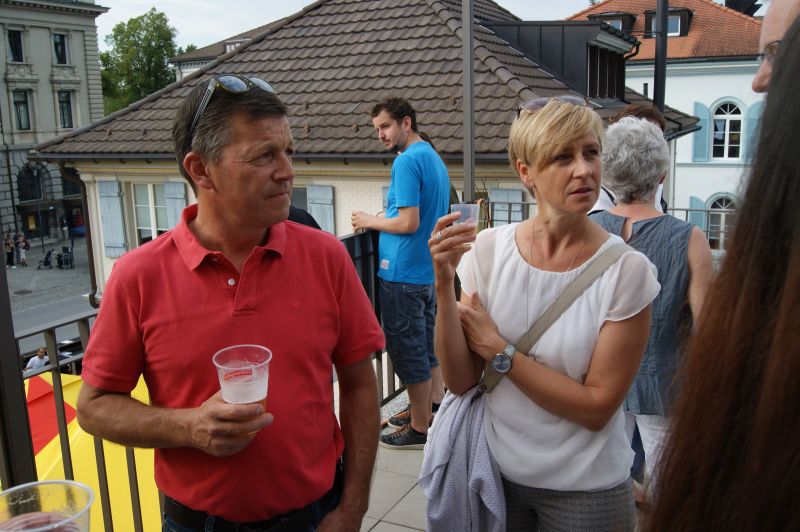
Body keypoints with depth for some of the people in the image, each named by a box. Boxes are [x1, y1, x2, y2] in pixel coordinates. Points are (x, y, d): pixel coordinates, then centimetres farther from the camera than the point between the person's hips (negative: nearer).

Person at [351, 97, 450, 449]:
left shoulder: (407, 161, -16)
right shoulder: (435, 159, 13)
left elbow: (409, 223, -22)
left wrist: (370, 221, -7)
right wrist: (383, 220, 15)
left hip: (402, 274, -10)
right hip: (429, 271, 10)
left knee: (408, 351, 1)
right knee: (427, 346, 19)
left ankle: (420, 429, 13)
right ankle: (434, 409, 33)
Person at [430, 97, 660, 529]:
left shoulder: (627, 270, -17)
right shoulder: (489, 249, -11)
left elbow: (597, 407, -16)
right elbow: (460, 381, -11)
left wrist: (497, 349, -18)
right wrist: (444, 286, -23)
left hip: (585, 490, -2)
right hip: (497, 471, 2)